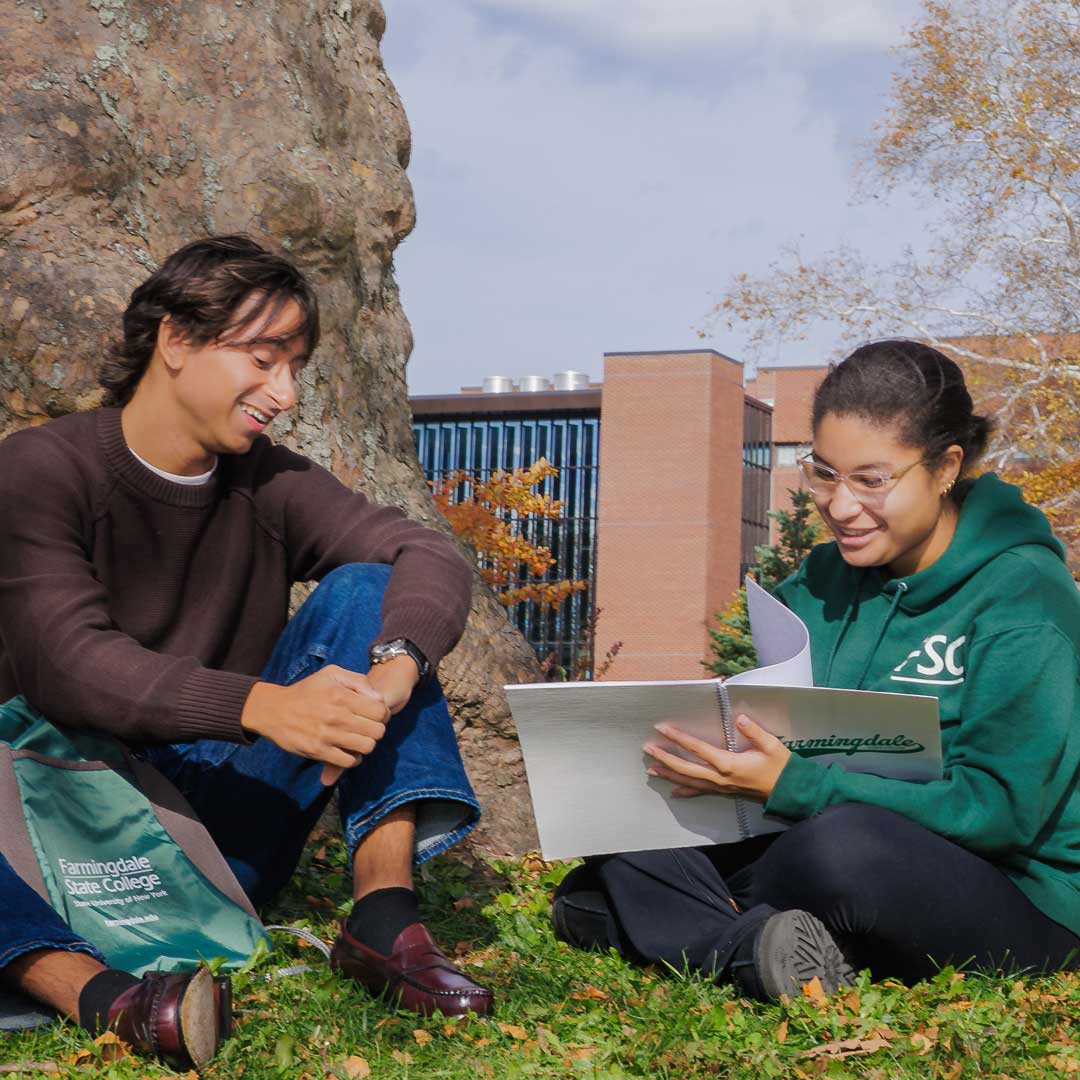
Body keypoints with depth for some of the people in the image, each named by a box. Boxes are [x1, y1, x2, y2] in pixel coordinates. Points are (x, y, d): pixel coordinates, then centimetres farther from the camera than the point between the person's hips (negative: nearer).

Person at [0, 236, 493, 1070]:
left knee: (364, 590, -9)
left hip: (226, 826, 4)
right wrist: (261, 705, -38)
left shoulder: (270, 485, 6)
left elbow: (429, 556, -9)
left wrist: (391, 673, -32)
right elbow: (69, 659, -22)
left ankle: (384, 911, -22)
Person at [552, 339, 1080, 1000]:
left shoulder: (1024, 598, -14)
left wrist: (790, 785, -28)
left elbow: (1002, 808, -21)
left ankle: (674, 923, -11)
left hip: (1020, 901, -6)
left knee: (847, 843, -37)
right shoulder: (824, 579, 7)